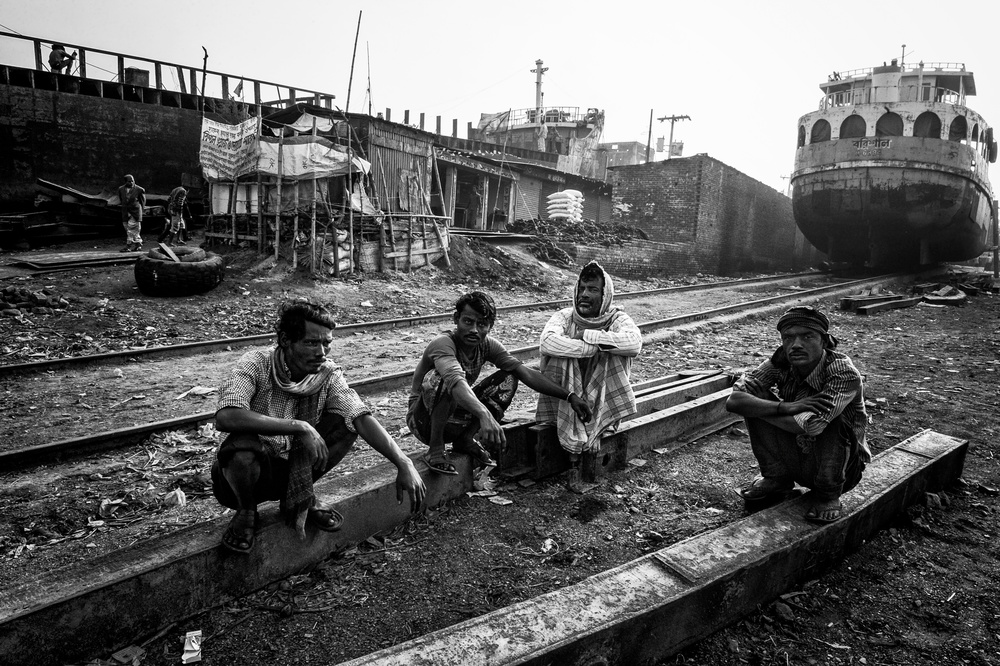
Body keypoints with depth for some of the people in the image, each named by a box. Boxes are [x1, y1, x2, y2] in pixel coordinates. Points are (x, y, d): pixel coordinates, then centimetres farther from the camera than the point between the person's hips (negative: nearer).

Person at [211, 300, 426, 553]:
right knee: (242, 445, -37)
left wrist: (403, 463, -34)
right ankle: (246, 512, -3)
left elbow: (362, 417, -21)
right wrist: (300, 426, -41)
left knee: (346, 423, -17)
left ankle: (299, 502, 1)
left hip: (294, 471, 3)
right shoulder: (256, 364, -22)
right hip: (247, 472, -3)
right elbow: (225, 417, -38)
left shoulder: (327, 374, -11)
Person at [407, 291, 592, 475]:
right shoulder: (443, 344, -26)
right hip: (423, 421, -6)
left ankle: (466, 439, -2)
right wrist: (485, 416, -62)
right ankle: (435, 450, -19)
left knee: (509, 378, -7)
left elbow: (526, 372, -12)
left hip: (455, 421, 6)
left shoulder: (487, 345, -6)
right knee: (441, 377, -35)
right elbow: (456, 381, -46)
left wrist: (569, 396, -19)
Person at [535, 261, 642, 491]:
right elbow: (547, 343, -28)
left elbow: (634, 343, -30)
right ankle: (574, 463, -25)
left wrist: (587, 335, -26)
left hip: (602, 396, 0)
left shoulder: (617, 319, -5)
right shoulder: (565, 316, -4)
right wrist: (596, 347, -28)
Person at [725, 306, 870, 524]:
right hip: (796, 458, 4)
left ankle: (828, 495, -8)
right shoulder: (780, 364, -14)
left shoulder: (844, 373, -26)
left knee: (832, 419, -34)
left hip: (840, 466, -4)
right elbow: (734, 401, -24)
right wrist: (786, 407, -36)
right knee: (758, 395, -16)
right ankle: (777, 478, 2)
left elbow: (811, 426, -40)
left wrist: (755, 407, -26)